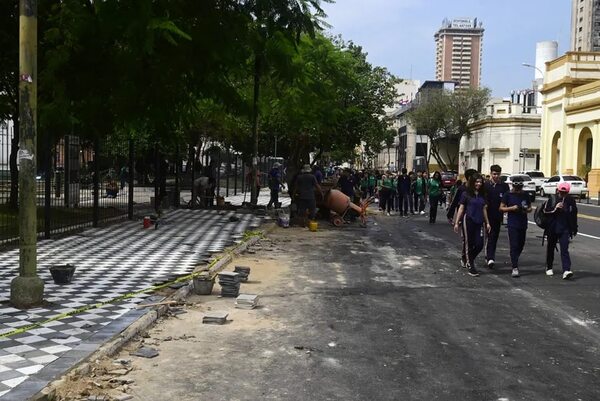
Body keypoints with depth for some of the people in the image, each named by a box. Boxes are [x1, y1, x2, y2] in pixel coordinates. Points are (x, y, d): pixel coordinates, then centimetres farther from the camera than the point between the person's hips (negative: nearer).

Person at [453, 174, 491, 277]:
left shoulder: (482, 195, 11)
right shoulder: (466, 194, -2)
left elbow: (484, 209, 15)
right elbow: (461, 208, -2)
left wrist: (487, 223, 13)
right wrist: (456, 222, -5)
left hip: (479, 222, 4)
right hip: (468, 221, -4)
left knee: (479, 244, -1)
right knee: (469, 244, 0)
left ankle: (468, 259, 24)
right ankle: (470, 266, 7)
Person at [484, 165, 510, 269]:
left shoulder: (504, 186, 3)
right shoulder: (485, 185, 0)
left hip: (498, 216, 2)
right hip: (488, 214, -2)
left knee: (494, 237, 10)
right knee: (490, 236, -8)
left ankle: (489, 256, 22)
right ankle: (490, 258, -11)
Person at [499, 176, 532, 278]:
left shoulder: (525, 195, 7)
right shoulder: (508, 195, -2)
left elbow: (530, 208, 16)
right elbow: (501, 208, -1)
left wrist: (526, 210, -7)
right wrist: (512, 208, -16)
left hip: (523, 224, 4)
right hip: (512, 224, -4)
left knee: (521, 245, 14)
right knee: (514, 245, -10)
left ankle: (514, 260, 39)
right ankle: (515, 267, -11)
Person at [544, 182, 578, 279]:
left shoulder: (571, 201, 1)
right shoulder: (552, 199, -2)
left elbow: (574, 215, 8)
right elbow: (545, 211, -3)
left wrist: (574, 229, 10)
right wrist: (555, 208, -19)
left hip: (565, 229, -1)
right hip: (552, 228, 1)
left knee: (564, 249, -12)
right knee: (550, 248, 14)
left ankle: (566, 270, -20)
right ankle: (549, 267, 30)